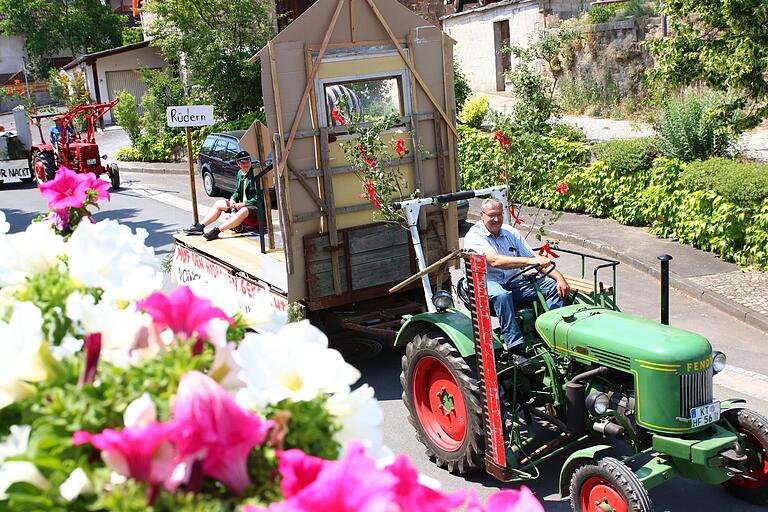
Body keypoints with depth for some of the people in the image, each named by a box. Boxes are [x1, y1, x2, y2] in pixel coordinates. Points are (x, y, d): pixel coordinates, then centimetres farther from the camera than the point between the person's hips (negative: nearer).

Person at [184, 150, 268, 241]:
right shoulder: (240, 173, 9)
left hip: (256, 207, -9)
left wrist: (242, 204, -22)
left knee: (244, 211, -41)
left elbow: (258, 199, -21)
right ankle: (200, 227, 0)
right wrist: (233, 199, -2)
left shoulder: (255, 174, -17)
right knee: (219, 204, 7)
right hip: (241, 204, 9)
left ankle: (216, 231, -44)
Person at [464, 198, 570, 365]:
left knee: (554, 287, -11)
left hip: (513, 283, 6)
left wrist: (559, 277, -7)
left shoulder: (511, 233, 13)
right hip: (486, 283, -6)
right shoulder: (474, 236, -7)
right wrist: (529, 261, -34)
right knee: (502, 295, -40)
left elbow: (539, 261, 10)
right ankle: (515, 350, -40)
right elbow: (495, 261, -25)